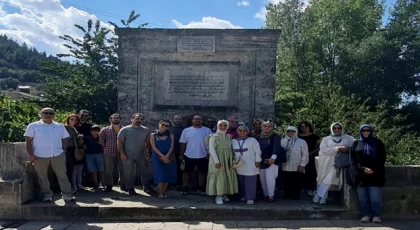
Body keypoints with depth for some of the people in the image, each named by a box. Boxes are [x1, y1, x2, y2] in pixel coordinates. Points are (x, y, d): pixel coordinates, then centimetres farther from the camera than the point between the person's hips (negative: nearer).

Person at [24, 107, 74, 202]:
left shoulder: (60, 126, 10)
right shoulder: (33, 126, 3)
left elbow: (64, 140, 16)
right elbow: (28, 141, 0)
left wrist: (64, 151, 7)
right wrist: (30, 154, -8)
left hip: (58, 155, 1)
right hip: (40, 156, -1)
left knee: (62, 175, 1)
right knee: (42, 176, 7)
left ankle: (67, 194, 7)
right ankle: (47, 195, 20)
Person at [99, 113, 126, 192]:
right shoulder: (105, 130, 1)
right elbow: (101, 139, 8)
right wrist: (105, 147, 3)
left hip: (121, 153, 1)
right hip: (109, 153, -1)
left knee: (122, 170, 6)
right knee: (108, 170, 5)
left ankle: (122, 185, 19)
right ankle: (108, 186, 17)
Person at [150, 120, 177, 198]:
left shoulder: (171, 135, 7)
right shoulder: (153, 135, 2)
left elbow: (172, 146, 0)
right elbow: (154, 147, -5)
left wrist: (167, 156, -15)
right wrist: (162, 156, -15)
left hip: (169, 157, 2)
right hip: (158, 157, -2)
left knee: (168, 174, 1)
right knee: (160, 174, -5)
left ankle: (163, 191, 14)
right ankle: (160, 192, 5)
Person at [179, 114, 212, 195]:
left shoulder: (207, 130, 0)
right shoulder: (186, 130, 1)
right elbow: (182, 143, 3)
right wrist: (181, 154, 1)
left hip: (203, 156, 0)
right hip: (189, 156, 0)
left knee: (202, 171, 9)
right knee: (187, 171, 5)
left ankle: (201, 188, 21)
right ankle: (185, 189, 15)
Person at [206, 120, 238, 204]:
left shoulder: (229, 137, 11)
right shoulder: (214, 136, -6)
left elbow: (230, 149, 14)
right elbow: (211, 149, -12)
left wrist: (232, 160, 5)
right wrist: (216, 161, -19)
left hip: (227, 160, 6)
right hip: (218, 160, -6)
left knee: (227, 177, 8)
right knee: (219, 177, -6)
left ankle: (223, 194, 19)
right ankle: (218, 196, 0)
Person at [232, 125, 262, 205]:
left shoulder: (252, 140, 2)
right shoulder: (233, 141, 11)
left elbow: (257, 151, -1)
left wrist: (257, 161, -7)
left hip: (250, 166, -3)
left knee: (250, 182, -5)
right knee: (241, 182, 8)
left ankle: (250, 198, 0)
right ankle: (243, 196, 20)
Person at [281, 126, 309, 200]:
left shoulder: (302, 142, -1)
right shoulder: (282, 142, 7)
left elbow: (305, 154, -3)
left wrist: (302, 164, -9)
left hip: (297, 168, -3)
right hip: (285, 167, 3)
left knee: (296, 183, 2)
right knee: (286, 182, 8)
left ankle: (296, 196, 14)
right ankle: (287, 195, 19)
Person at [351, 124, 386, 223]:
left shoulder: (378, 143, 9)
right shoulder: (356, 144, 12)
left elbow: (382, 158, 5)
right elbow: (353, 160, 7)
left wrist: (374, 170, -9)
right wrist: (362, 169, -9)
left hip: (375, 175, -2)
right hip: (361, 175, 2)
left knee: (375, 198, -6)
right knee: (363, 198, 2)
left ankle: (376, 215, 8)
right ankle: (366, 214, 13)